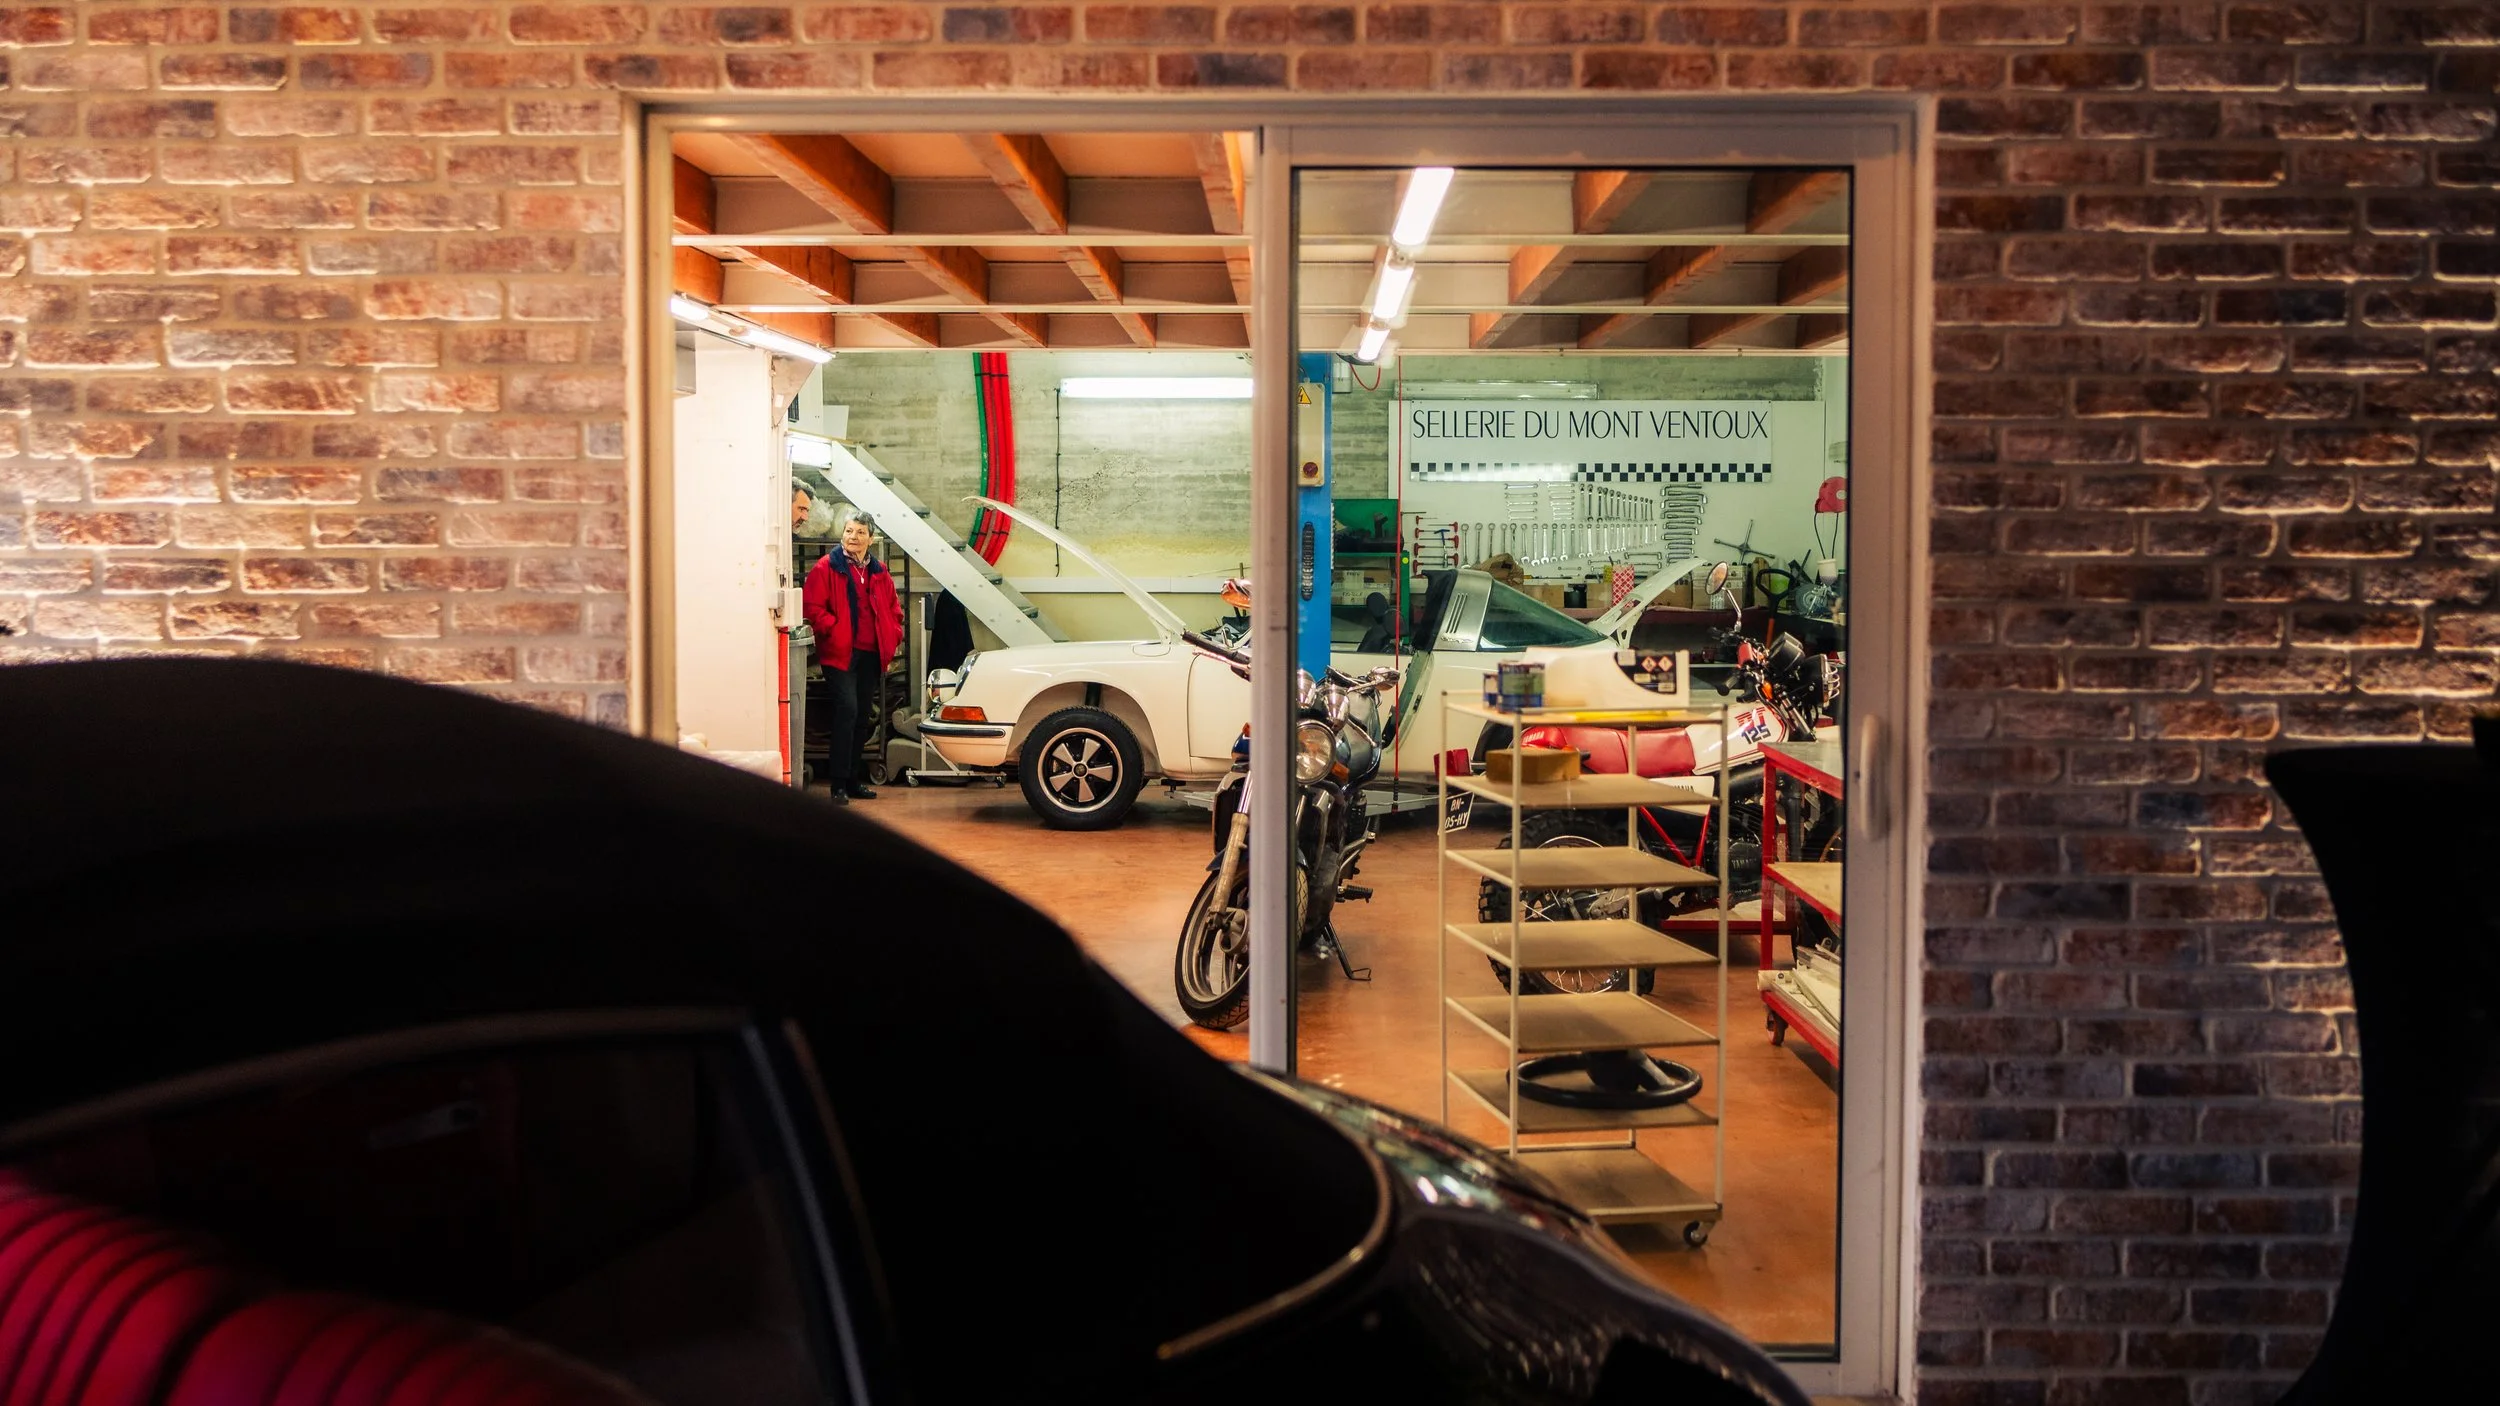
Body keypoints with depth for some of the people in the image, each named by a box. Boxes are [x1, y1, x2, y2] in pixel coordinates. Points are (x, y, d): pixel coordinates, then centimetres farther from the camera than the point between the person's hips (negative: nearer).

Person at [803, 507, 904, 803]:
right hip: (839, 654, -6)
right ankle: (838, 784, -14)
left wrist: (892, 641, 9)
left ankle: (852, 781, 20)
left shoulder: (880, 573, 14)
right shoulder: (826, 567, -2)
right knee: (847, 709, -17)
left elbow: (894, 610, 21)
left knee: (862, 716, 10)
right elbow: (813, 606, -7)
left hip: (871, 655, 6)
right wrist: (832, 631, -16)